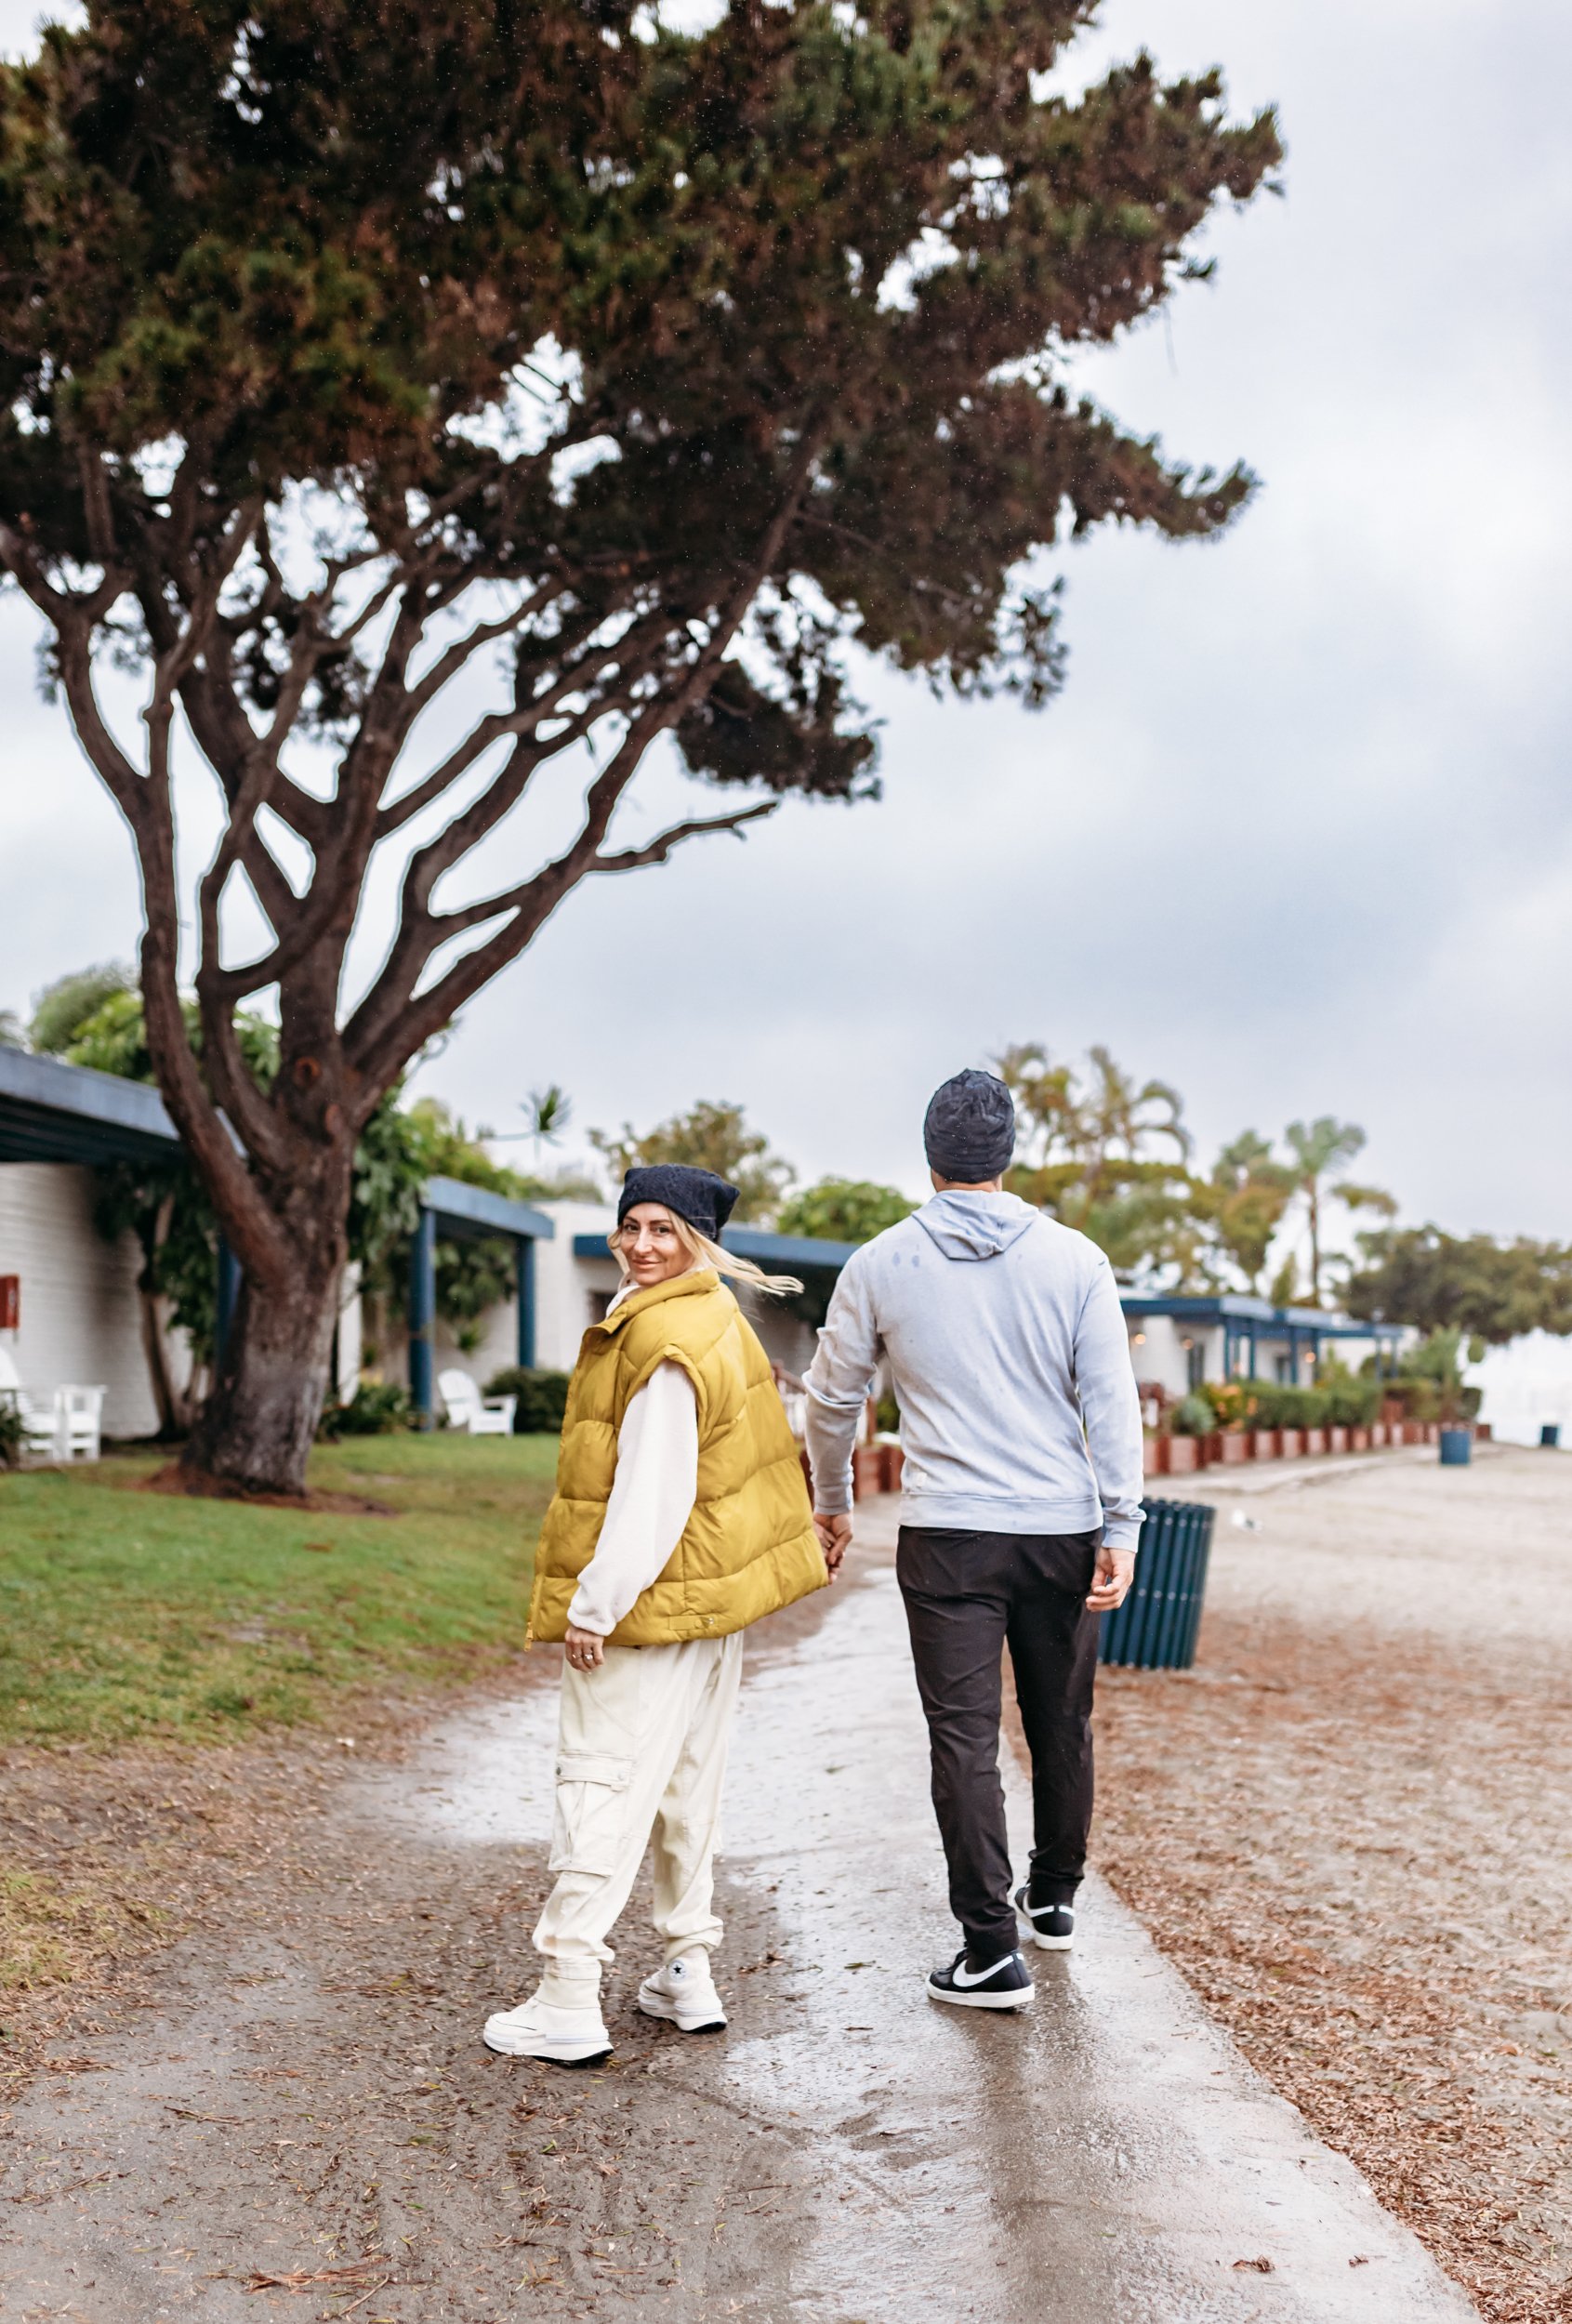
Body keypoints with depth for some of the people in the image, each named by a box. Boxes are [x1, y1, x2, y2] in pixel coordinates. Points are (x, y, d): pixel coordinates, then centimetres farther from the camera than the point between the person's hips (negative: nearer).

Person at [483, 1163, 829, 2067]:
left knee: (601, 1783, -6)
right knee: (688, 1781, 17)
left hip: (656, 1603, -10)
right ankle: (689, 1975, 26)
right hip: (714, 1599, 10)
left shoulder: (666, 1344, -20)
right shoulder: (719, 1317, 12)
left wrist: (595, 1605, -20)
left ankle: (569, 2000, -3)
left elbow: (651, 1493, -23)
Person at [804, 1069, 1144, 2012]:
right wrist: (1121, 1529, -2)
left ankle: (994, 1949, 2)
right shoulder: (1075, 1260, -2)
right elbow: (1113, 1404, -5)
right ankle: (1055, 1896, 35)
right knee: (1062, 1722, 17)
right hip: (1063, 1530, 2)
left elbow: (833, 1398, 10)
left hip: (948, 1536, -1)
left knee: (965, 1737, 2)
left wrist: (833, 1503, 24)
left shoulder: (881, 1264, 0)